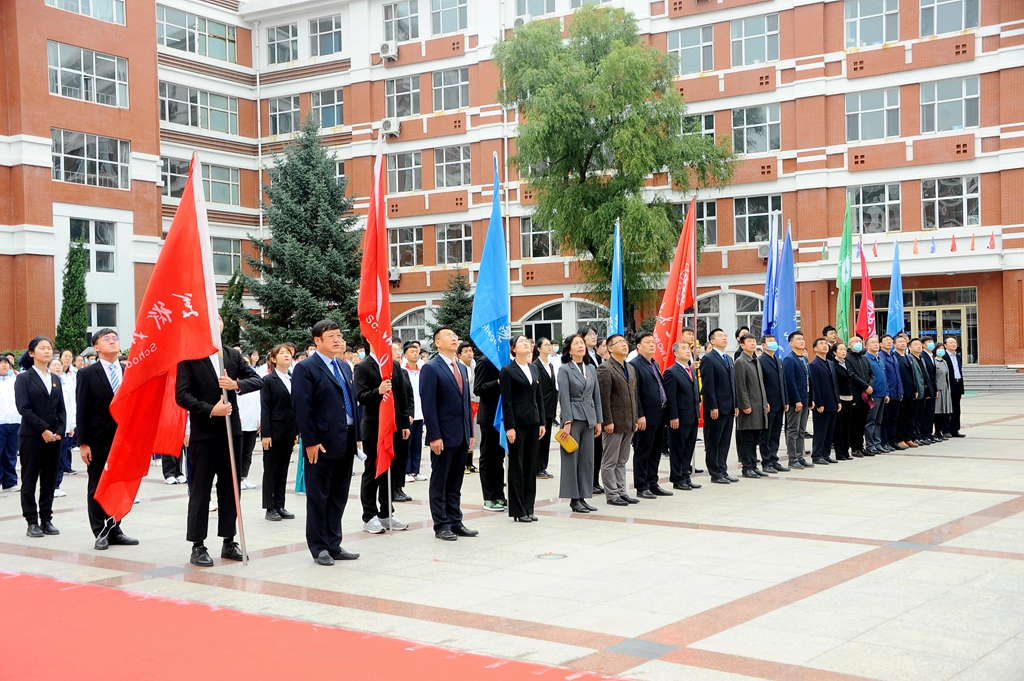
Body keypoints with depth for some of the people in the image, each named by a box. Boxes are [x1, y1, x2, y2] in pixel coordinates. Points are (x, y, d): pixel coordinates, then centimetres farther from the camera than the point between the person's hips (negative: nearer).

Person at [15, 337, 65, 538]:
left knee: (50, 481, 6)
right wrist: (43, 429, -16)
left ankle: (46, 520, 13)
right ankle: (32, 522, 5)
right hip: (31, 437, -5)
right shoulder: (24, 378, -2)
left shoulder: (55, 379, 14)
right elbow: (23, 408, -11)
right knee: (30, 481, 0)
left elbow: (61, 408, 11)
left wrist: (59, 431, -4)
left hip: (54, 437, 5)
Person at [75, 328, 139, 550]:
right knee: (97, 487, 4)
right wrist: (82, 443, -10)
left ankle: (115, 531, 17)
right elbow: (82, 410, -5)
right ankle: (100, 533, 11)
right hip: (98, 440, -3)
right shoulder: (87, 374, -3)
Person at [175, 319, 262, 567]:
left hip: (231, 430, 5)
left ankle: (228, 541, 18)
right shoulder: (189, 357, -4)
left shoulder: (233, 355, 10)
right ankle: (198, 546, 6)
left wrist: (236, 385, -13)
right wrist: (210, 410, -18)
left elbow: (257, 380, 6)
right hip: (204, 432, -5)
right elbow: (182, 395, -10)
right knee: (200, 489, 0)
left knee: (229, 488, 10)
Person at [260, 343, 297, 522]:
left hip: (289, 432, 5)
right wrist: (265, 433, -14)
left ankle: (280, 506, 15)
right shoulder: (268, 380, -4)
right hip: (274, 432, -5)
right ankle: (270, 508, 7)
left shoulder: (293, 380, 10)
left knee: (283, 470, 9)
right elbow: (265, 409, -8)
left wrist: (297, 431, 8)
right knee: (271, 470, 2)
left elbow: (296, 406, 11)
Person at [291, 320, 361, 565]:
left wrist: (356, 435, 11)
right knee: (318, 497, 2)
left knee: (339, 497, 11)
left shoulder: (344, 367, 16)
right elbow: (302, 408, -13)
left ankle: (334, 545, 19)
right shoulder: (306, 368, -8)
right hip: (322, 443, -7)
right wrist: (310, 441, -17)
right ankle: (318, 547, 10)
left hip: (346, 442, 7)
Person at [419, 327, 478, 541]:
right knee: (440, 483, 3)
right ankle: (441, 525, 8)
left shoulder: (462, 368, 15)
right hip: (443, 435, -7)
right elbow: (428, 405, -13)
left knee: (455, 483, 12)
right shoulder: (430, 368, -8)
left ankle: (455, 522, 18)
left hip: (461, 435, 7)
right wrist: (434, 436, -18)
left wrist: (470, 432, 12)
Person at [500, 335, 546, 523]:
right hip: (517, 423, -6)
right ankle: (518, 510, 6)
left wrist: (542, 422, 8)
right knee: (517, 466, 0)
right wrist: (509, 427, -15)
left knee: (531, 465, 8)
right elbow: (506, 401, -10)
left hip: (533, 422, 6)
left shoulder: (534, 369, 13)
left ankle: (528, 508, 15)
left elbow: (539, 397, 14)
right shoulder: (507, 371, -6)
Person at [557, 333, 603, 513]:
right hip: (573, 417, -5)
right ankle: (574, 499, 3)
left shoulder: (591, 369, 13)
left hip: (589, 418, 5)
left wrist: (599, 420, 9)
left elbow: (596, 395, 13)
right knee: (571, 458, -2)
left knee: (587, 459, 6)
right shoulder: (564, 369, -3)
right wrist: (567, 422, -15)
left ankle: (583, 497, 13)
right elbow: (564, 397, -9)